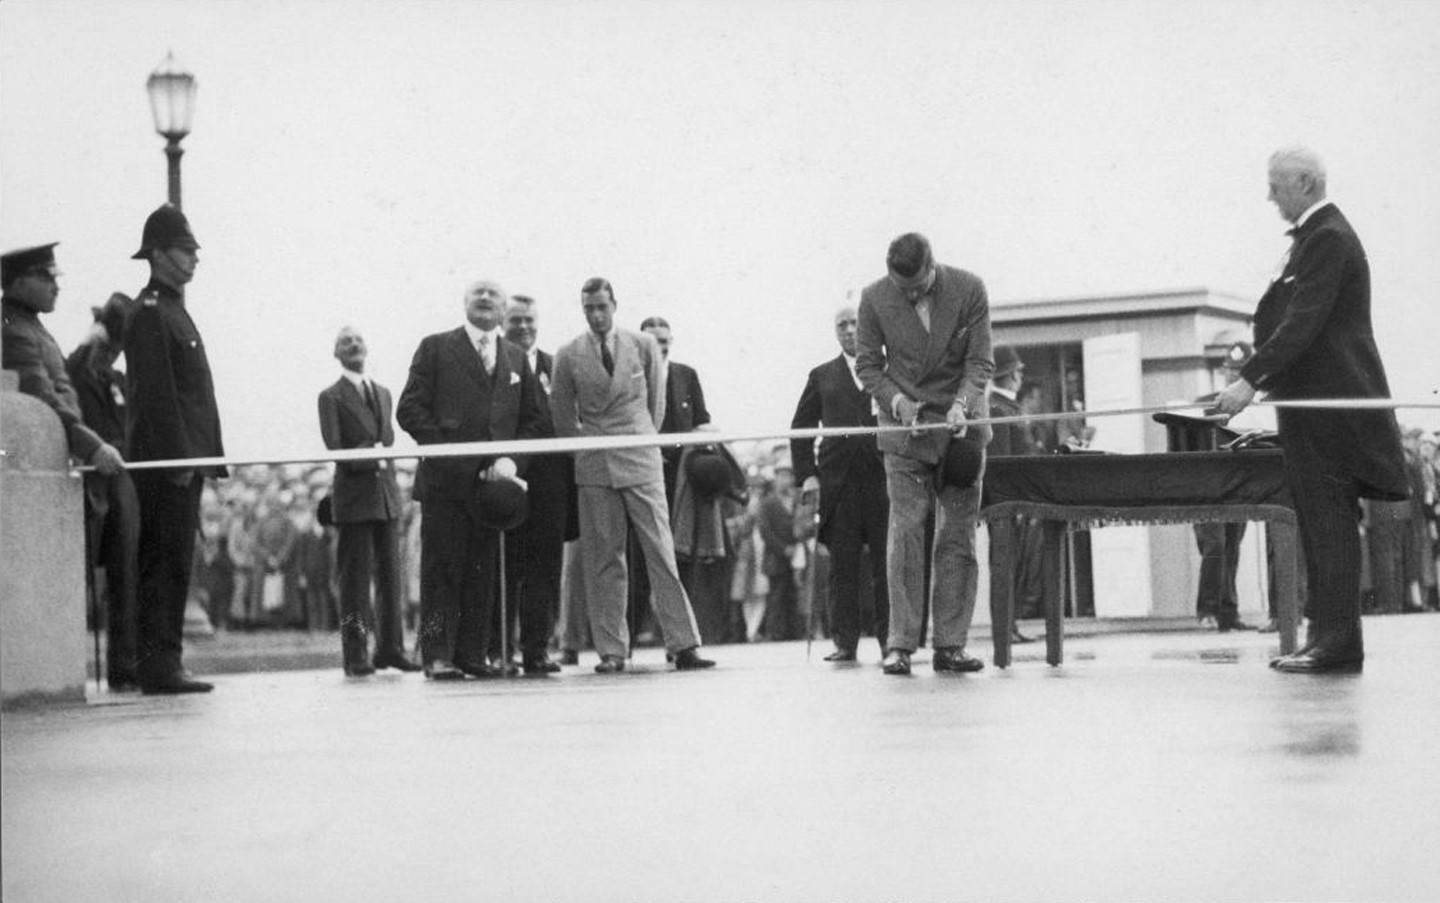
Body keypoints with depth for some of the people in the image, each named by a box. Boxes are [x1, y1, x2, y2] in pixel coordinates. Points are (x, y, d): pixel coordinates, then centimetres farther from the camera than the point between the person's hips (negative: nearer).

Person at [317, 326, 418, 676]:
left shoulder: (383, 393, 18)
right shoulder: (331, 397, 0)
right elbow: (335, 448, -9)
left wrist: (373, 450, -1)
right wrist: (372, 458, -15)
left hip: (386, 493, 5)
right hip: (353, 498, -5)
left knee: (390, 575, 5)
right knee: (355, 578, -5)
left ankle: (390, 648, 11)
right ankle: (356, 655, -3)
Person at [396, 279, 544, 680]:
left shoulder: (516, 357, 17)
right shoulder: (436, 348, 5)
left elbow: (532, 418, 15)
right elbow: (409, 409, -1)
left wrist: (510, 458, -2)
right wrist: (446, 450, -10)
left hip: (493, 477, 4)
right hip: (446, 478, -4)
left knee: (484, 572, 3)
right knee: (441, 569, -4)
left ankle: (473, 654, 8)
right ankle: (437, 656, -4)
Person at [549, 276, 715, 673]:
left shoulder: (644, 346, 6)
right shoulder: (568, 357, 6)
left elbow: (656, 403, 13)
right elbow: (563, 416, 14)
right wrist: (586, 445, 12)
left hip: (641, 462, 0)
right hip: (594, 467, 0)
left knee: (661, 552, -6)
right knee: (602, 561, 0)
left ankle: (683, 645, -6)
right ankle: (611, 651, 3)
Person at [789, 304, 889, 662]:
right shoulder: (822, 376, 15)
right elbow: (800, 428, 14)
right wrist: (807, 474, 4)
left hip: (884, 477, -1)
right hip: (838, 481, 1)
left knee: (886, 564, -1)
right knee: (842, 566, 0)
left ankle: (889, 638, 4)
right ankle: (845, 641, 4)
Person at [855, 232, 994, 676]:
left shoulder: (969, 290, -6)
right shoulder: (875, 298, -5)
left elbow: (979, 362, -3)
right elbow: (868, 364, 3)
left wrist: (962, 404, -20)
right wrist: (897, 400, -14)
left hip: (960, 425, 1)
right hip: (905, 426, -1)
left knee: (959, 536, 0)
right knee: (905, 532, -8)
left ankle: (950, 645, 3)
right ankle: (900, 644, -7)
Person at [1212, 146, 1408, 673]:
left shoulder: (1327, 238, -14)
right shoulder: (1316, 235, 18)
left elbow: (1304, 323, -22)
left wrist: (1251, 380, -24)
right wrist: (1269, 381, 19)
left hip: (1326, 402, -10)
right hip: (1314, 402, 10)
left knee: (1328, 521, -9)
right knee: (1322, 523, 10)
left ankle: (1338, 642, -9)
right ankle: (1328, 635, 13)